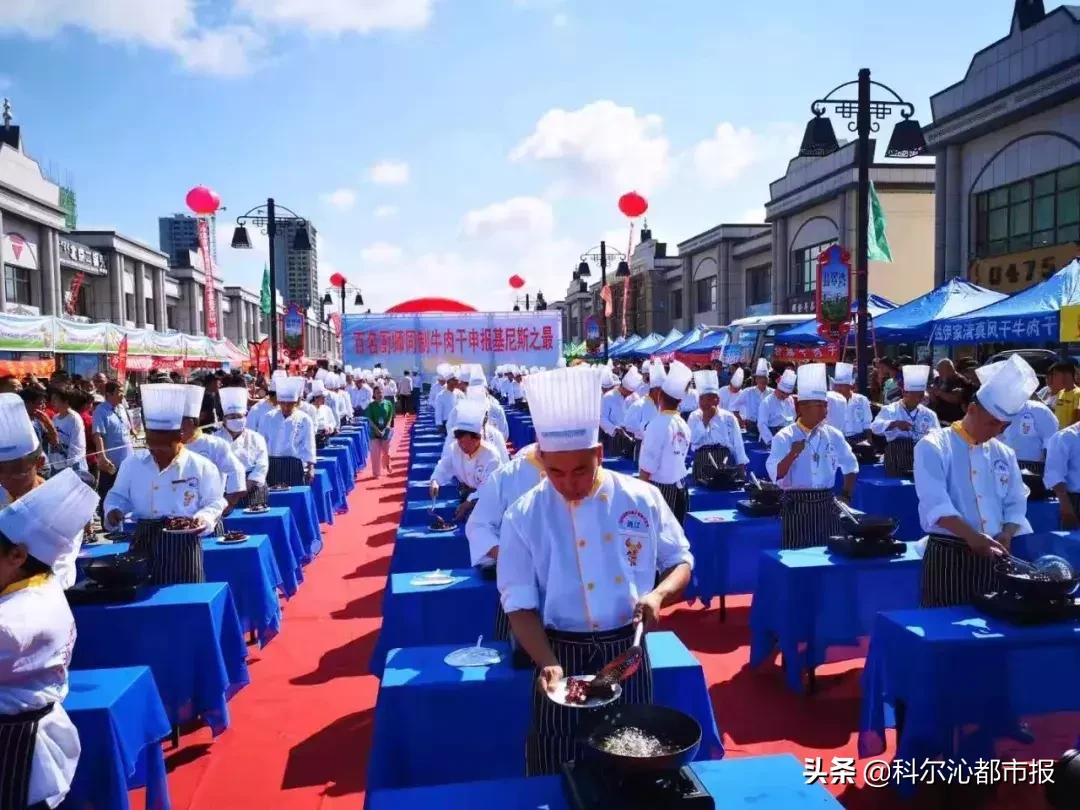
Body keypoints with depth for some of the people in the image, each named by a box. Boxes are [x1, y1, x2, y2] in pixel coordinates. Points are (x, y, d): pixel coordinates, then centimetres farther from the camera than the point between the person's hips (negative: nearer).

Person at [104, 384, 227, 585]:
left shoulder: (201, 466, -4)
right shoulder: (132, 463, 6)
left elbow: (214, 503, 0)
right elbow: (118, 496, 15)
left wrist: (204, 518, -18)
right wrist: (114, 511, -5)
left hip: (183, 546, -2)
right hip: (143, 543, 3)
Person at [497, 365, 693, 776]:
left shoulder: (642, 499, -6)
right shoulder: (523, 517, -11)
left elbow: (680, 561, 5)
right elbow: (520, 603, -9)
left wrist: (658, 594, -16)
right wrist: (548, 662, -23)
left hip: (627, 652, 2)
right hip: (562, 656, -1)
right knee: (561, 775, 10)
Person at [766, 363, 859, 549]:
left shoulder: (833, 435, 6)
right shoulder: (784, 437, -7)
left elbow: (850, 466, 19)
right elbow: (775, 474, -16)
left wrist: (847, 495, 13)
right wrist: (793, 454, -28)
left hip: (827, 505, 4)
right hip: (796, 506, -4)